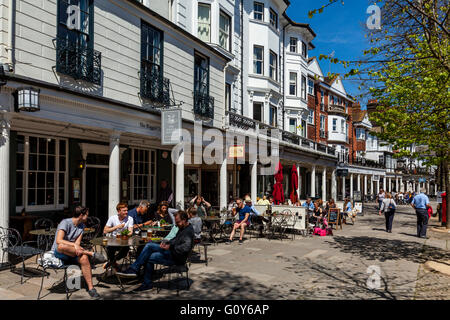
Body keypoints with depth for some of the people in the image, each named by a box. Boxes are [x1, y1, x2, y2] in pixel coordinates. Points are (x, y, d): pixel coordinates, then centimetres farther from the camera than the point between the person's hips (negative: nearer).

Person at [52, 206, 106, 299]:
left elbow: (77, 243, -2)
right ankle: (91, 254, -32)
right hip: (57, 254, -5)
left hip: (71, 255, 5)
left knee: (84, 258, -28)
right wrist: (74, 245, -35)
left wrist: (77, 247, -25)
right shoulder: (65, 222, -11)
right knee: (61, 246, -40)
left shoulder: (81, 226, 10)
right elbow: (58, 240, -25)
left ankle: (91, 288, -29)